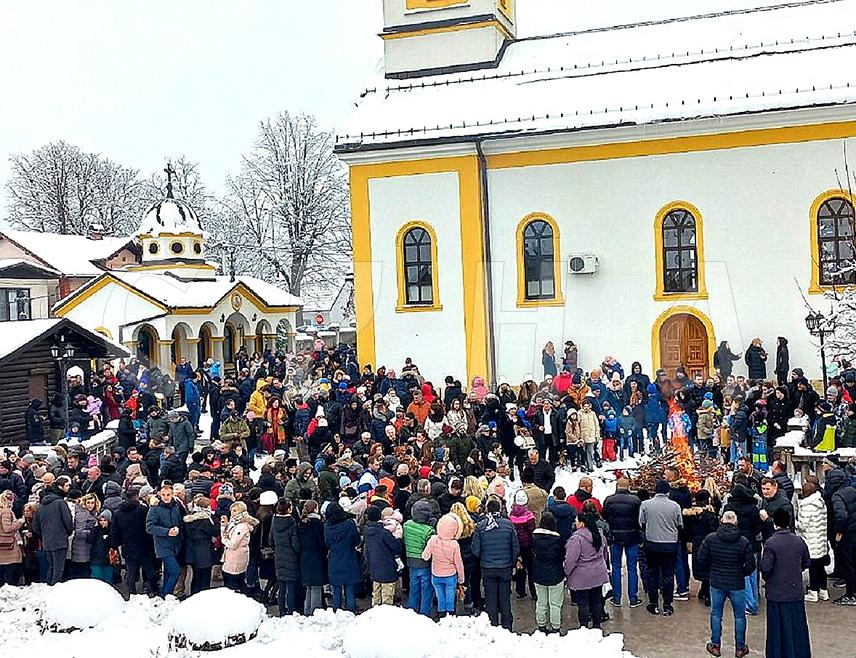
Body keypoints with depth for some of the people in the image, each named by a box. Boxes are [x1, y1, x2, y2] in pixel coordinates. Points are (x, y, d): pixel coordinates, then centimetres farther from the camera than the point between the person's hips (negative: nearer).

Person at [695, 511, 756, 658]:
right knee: (739, 616, 14)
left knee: (716, 614, 15)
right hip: (737, 585, -1)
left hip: (716, 583, 1)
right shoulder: (743, 542, -11)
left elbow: (700, 560, -5)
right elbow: (751, 565, -8)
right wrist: (741, 573, 12)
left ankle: (715, 646, 22)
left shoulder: (710, 539, -9)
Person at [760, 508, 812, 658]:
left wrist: (766, 578, 1)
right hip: (796, 591, 4)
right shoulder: (799, 541, -3)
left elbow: (765, 567, -19)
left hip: (777, 592, -4)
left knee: (778, 627, 7)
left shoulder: (771, 543, -18)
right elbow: (807, 563, 8)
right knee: (797, 625, 16)